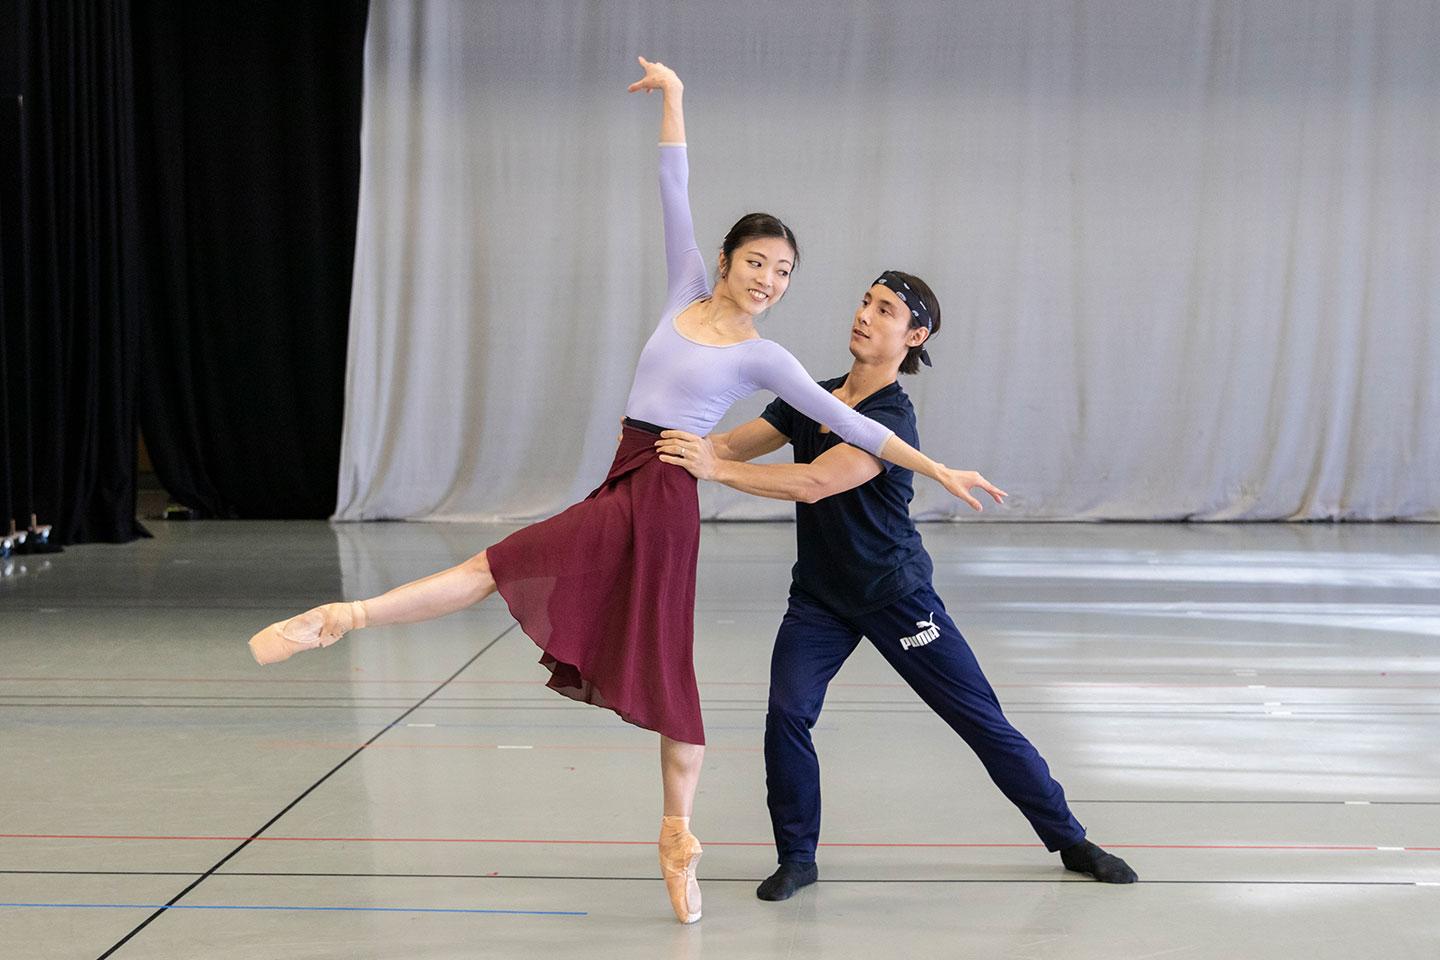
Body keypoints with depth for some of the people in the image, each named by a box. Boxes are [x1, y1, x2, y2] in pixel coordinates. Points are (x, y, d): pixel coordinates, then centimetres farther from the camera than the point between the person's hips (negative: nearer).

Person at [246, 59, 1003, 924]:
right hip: (624, 493, 4)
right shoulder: (690, 292, 11)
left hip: (662, 497, -4)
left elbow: (848, 422, -2)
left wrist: (935, 469, -4)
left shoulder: (763, 358, -2)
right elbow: (675, 195, 13)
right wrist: (673, 96, 15)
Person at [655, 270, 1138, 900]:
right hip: (818, 596, 5)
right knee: (787, 712, -16)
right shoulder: (812, 398, 2)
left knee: (983, 721, 1)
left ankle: (1070, 841, 17)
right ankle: (797, 857, 2)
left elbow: (814, 483, -35)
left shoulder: (893, 420, -22)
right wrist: (678, 442, -19)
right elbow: (729, 445, 1)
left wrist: (715, 468, -40)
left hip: (895, 596, -5)